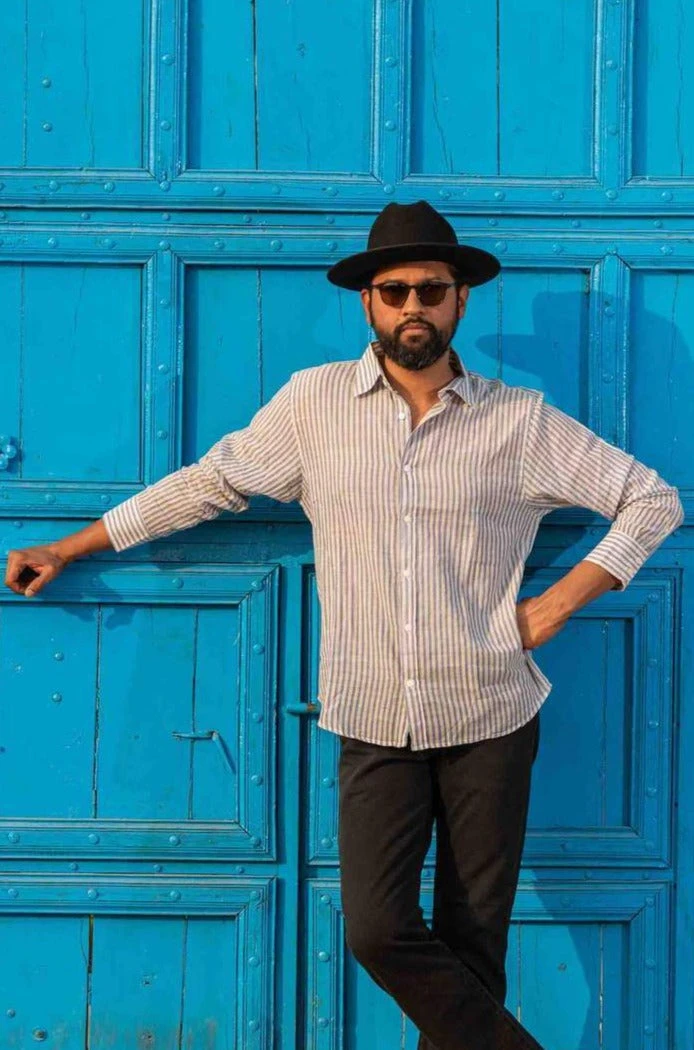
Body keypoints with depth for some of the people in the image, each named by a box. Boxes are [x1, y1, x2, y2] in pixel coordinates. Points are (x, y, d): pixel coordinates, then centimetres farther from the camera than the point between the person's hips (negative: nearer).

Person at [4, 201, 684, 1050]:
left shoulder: (519, 419, -1)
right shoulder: (314, 401, 0)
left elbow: (654, 500, 4)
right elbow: (207, 483, 8)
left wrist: (557, 604, -4)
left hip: (490, 720, 0)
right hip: (376, 724, 0)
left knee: (474, 938, 8)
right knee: (378, 930, -9)